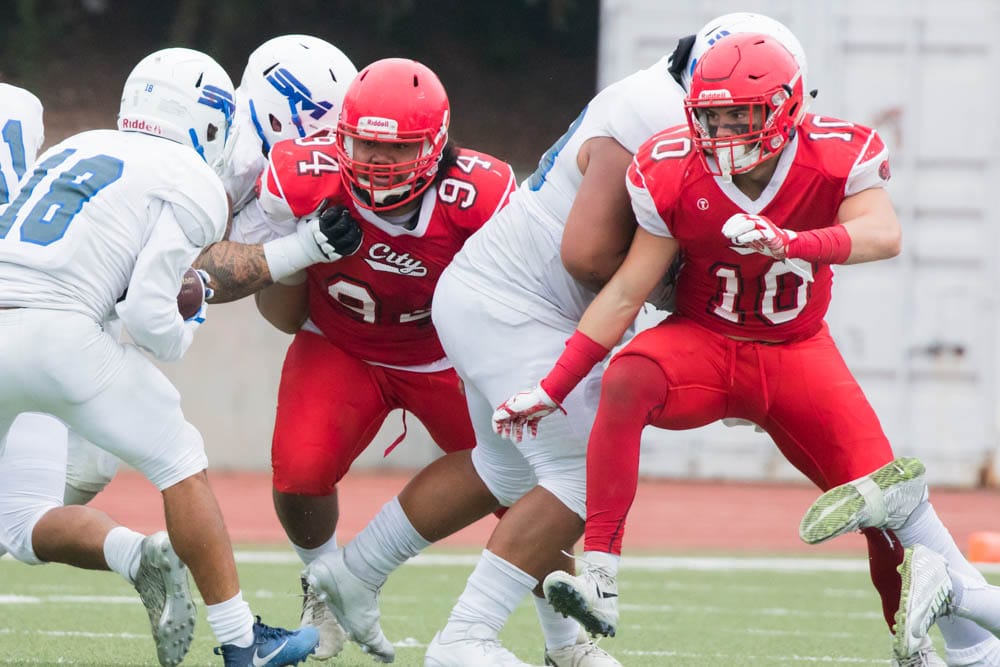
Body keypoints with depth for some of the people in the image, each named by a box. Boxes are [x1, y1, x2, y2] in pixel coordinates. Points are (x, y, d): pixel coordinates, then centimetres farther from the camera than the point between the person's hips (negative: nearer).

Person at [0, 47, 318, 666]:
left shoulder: (73, 151, 26)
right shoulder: (192, 188, 7)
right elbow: (149, 313, -3)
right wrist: (184, 332, 18)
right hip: (59, 336, -5)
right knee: (182, 465, 12)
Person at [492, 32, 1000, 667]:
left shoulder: (837, 157, -19)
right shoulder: (676, 174, -16)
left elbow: (884, 235, -37)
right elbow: (626, 293, -11)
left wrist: (790, 243, -55)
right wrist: (553, 388, -15)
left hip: (797, 353, 1)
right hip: (705, 343, -1)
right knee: (625, 382, -35)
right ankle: (599, 579, -38)